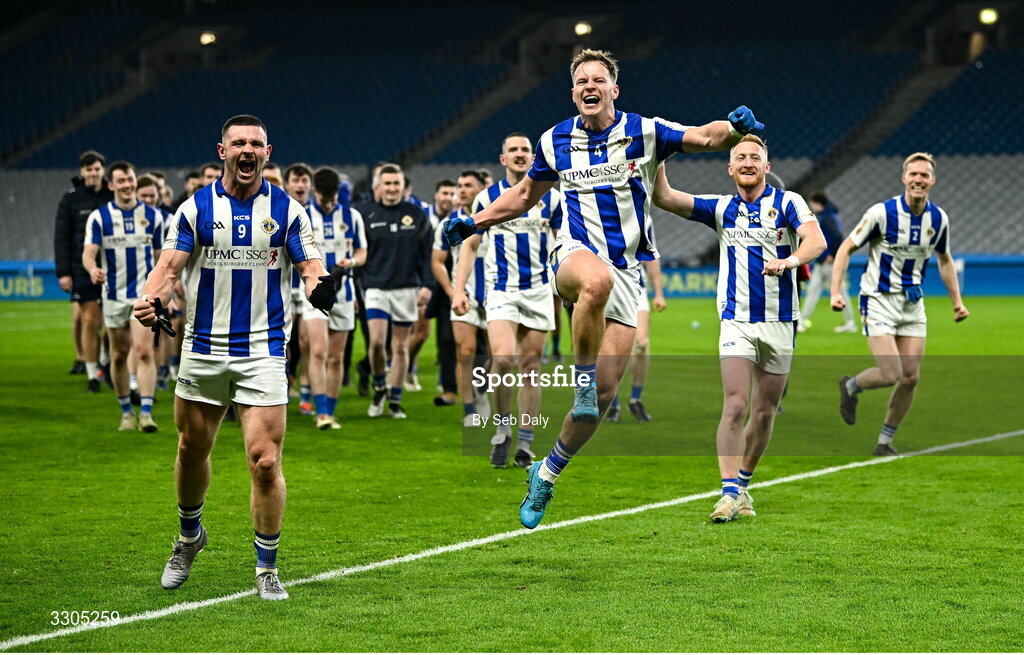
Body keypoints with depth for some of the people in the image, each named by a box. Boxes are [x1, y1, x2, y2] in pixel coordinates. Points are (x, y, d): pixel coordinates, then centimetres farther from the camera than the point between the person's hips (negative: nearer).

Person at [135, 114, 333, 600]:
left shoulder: (287, 211, 1)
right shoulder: (196, 208, 2)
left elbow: (310, 266, -1)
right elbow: (170, 267, -1)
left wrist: (319, 286, -25)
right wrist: (151, 299, -22)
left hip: (263, 351, -2)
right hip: (203, 349, 2)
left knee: (265, 461, -10)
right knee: (192, 450, 14)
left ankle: (267, 568, 4)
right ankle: (189, 536, 41)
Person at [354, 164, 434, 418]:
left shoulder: (417, 215, 4)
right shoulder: (365, 214, 1)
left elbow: (427, 254, 6)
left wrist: (426, 285, -4)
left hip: (407, 289, 1)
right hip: (376, 288, -1)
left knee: (400, 346, 6)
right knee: (376, 341, -15)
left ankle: (395, 401, 15)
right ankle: (379, 388, 8)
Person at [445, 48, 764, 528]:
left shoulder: (644, 132, 3)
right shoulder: (555, 141, 9)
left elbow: (702, 137, -7)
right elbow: (525, 194, 24)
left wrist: (734, 127, -29)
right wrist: (474, 222, 19)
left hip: (627, 271, 1)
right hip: (576, 254, -1)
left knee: (606, 390, -4)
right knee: (598, 280, -42)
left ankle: (548, 473, 12)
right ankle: (583, 376, -25)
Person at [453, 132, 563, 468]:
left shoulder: (551, 198, 5)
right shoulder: (487, 198, 3)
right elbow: (470, 245, 8)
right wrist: (458, 289, -1)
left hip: (538, 290, 2)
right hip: (501, 290, -2)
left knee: (531, 367, 3)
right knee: (503, 358, -22)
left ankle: (524, 445, 11)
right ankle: (502, 430, -3)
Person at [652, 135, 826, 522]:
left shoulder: (787, 203, 0)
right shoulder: (721, 209, 8)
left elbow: (816, 240, -17)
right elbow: (665, 198, -1)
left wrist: (791, 260, -37)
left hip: (780, 322, 0)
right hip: (736, 322, 0)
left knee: (765, 410, 7)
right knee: (736, 406, -14)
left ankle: (743, 483, 24)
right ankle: (729, 493, -16)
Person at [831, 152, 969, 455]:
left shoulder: (939, 218, 0)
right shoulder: (882, 212, -15)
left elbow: (944, 259, 18)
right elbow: (846, 248, -8)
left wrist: (957, 301, 13)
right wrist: (836, 292, -17)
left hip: (913, 304, 5)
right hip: (879, 302, -5)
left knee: (911, 377, -1)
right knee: (891, 374, -16)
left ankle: (885, 441, 15)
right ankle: (850, 387, 18)